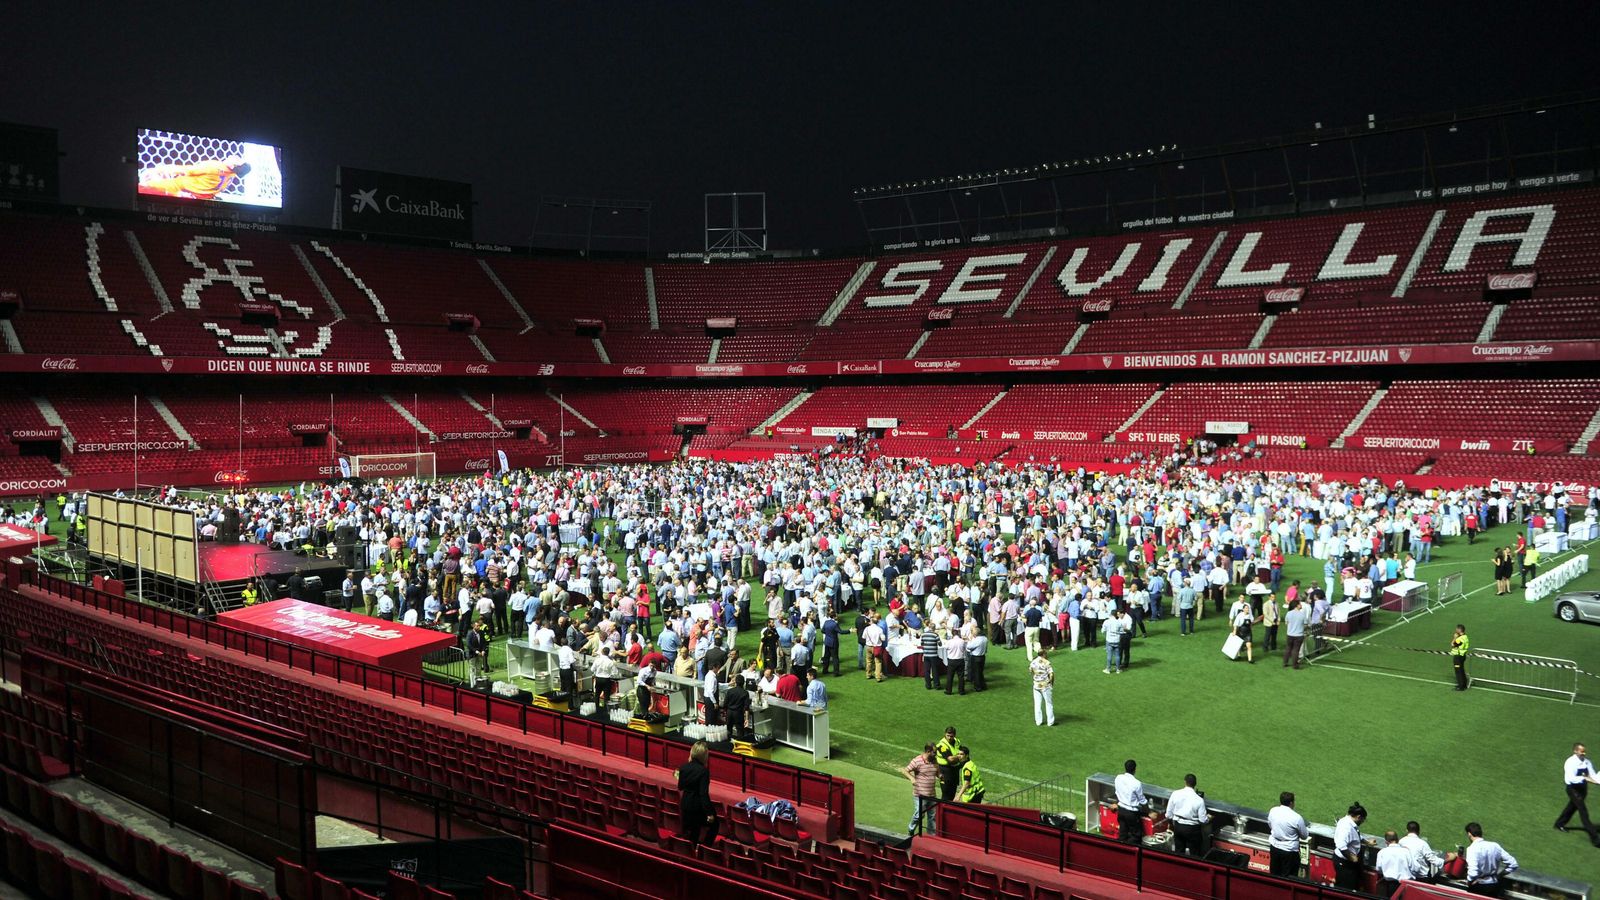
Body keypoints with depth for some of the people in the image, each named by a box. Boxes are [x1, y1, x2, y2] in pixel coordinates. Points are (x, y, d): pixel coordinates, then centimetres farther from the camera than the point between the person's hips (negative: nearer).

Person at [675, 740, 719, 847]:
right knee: (713, 824, 16)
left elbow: (680, 787, 7)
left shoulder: (683, 767, -5)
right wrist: (709, 813, -18)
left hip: (686, 805, 6)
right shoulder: (703, 771, -21)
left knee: (691, 832, 19)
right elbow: (704, 793, -23)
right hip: (698, 806, -6)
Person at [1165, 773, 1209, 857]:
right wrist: (1208, 817, 11)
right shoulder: (1199, 800, -19)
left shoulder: (1175, 794, -11)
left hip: (1178, 826, 3)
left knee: (1179, 853, 19)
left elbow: (1168, 814, -3)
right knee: (1194, 854, 13)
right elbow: (1203, 820, -12)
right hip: (1192, 828, -3)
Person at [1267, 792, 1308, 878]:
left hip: (1274, 847, 5)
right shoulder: (1297, 818, -21)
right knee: (1287, 877, 8)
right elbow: (1305, 836, -7)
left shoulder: (1272, 811, -7)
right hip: (1289, 850, -5)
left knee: (1274, 874, 20)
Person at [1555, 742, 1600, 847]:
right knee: (1583, 810, -10)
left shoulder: (1587, 762, -3)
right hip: (1573, 788, -7)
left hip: (1583, 787, 7)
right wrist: (1584, 778, -42)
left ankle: (1560, 824, 47)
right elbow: (1571, 778, -30)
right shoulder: (1570, 762, -21)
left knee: (1573, 806, 24)